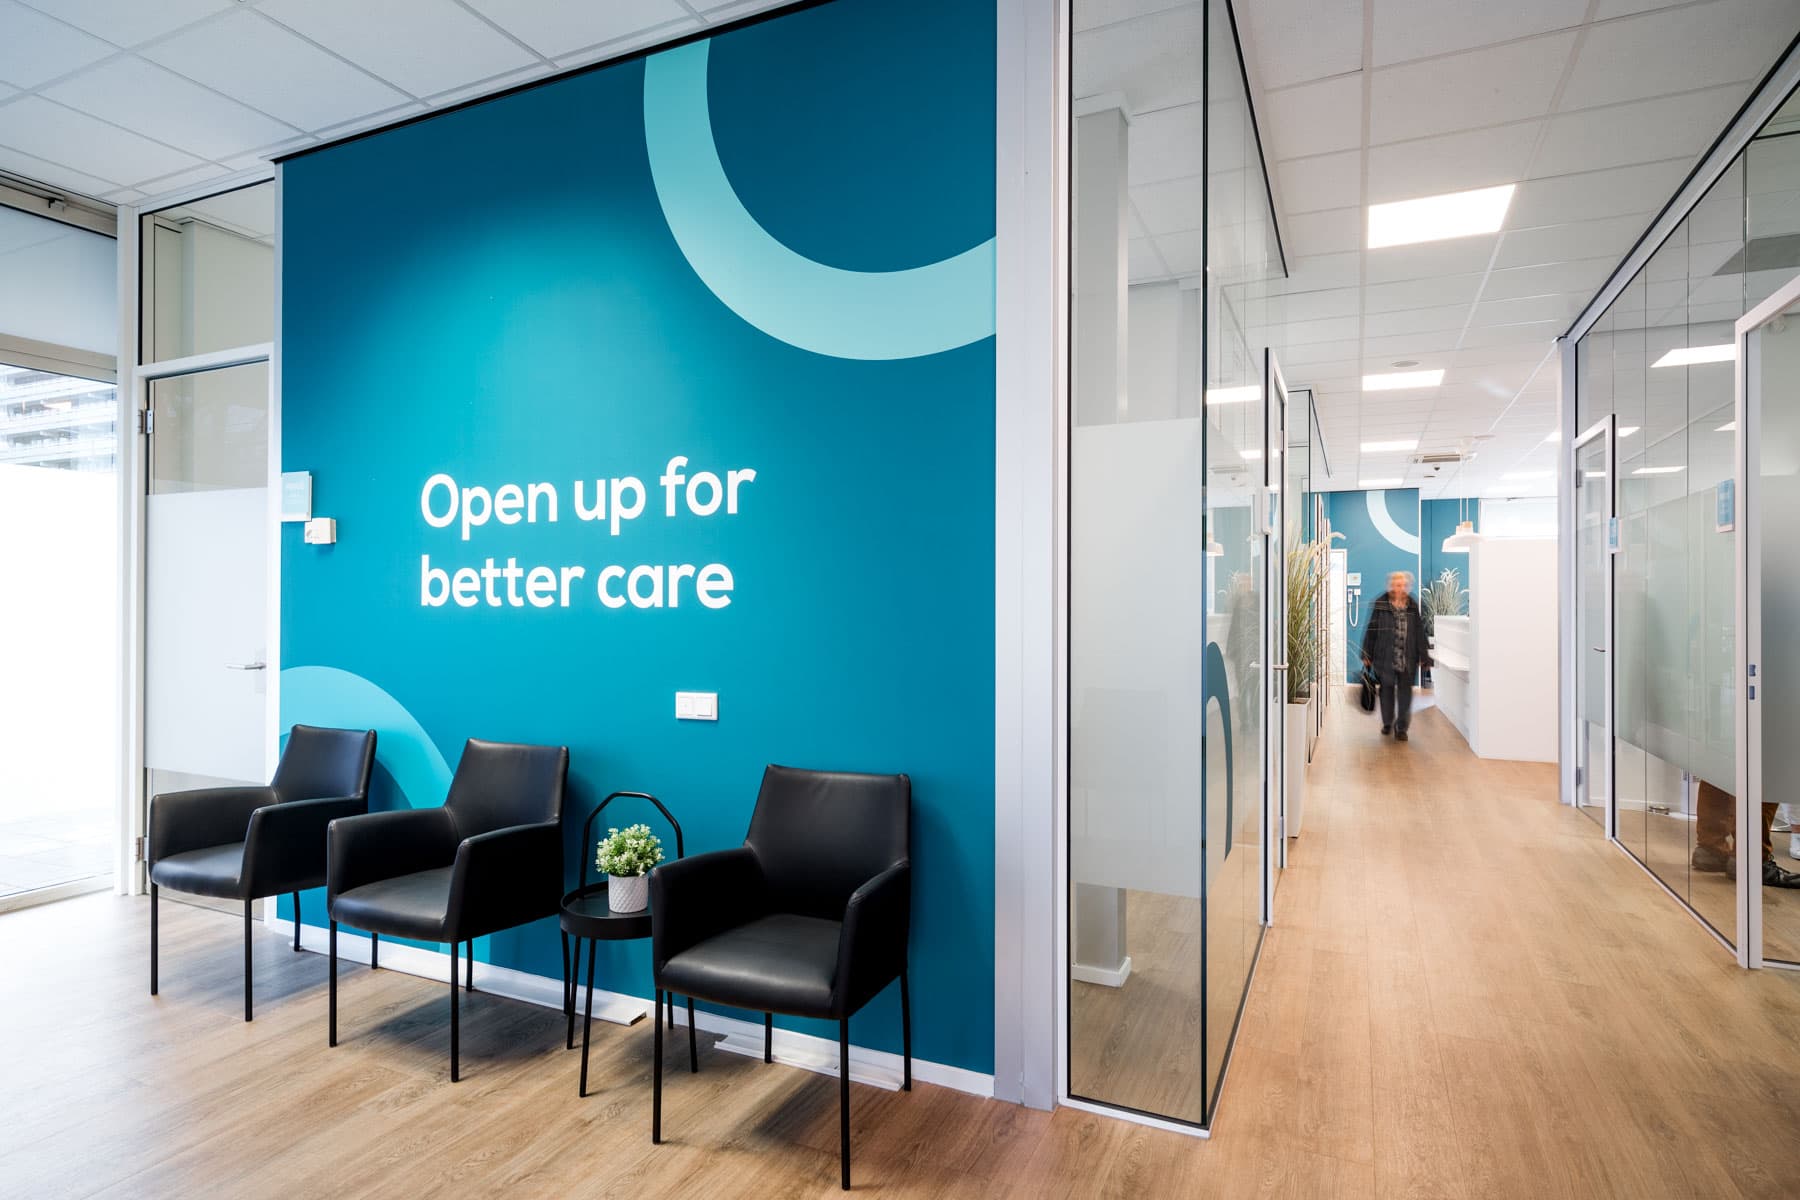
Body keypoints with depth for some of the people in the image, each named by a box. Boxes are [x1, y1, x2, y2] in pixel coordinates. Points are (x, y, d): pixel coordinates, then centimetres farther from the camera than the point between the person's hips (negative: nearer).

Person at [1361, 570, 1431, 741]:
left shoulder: (1413, 606, 3)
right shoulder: (1381, 604, -2)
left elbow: (1420, 632, 5)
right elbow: (1371, 629, 1)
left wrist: (1423, 657, 4)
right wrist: (1367, 654, 1)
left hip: (1408, 658, 1)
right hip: (1386, 656, -1)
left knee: (1405, 690, 0)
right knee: (1387, 689, 11)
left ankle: (1401, 727, 8)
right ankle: (1387, 723, 28)